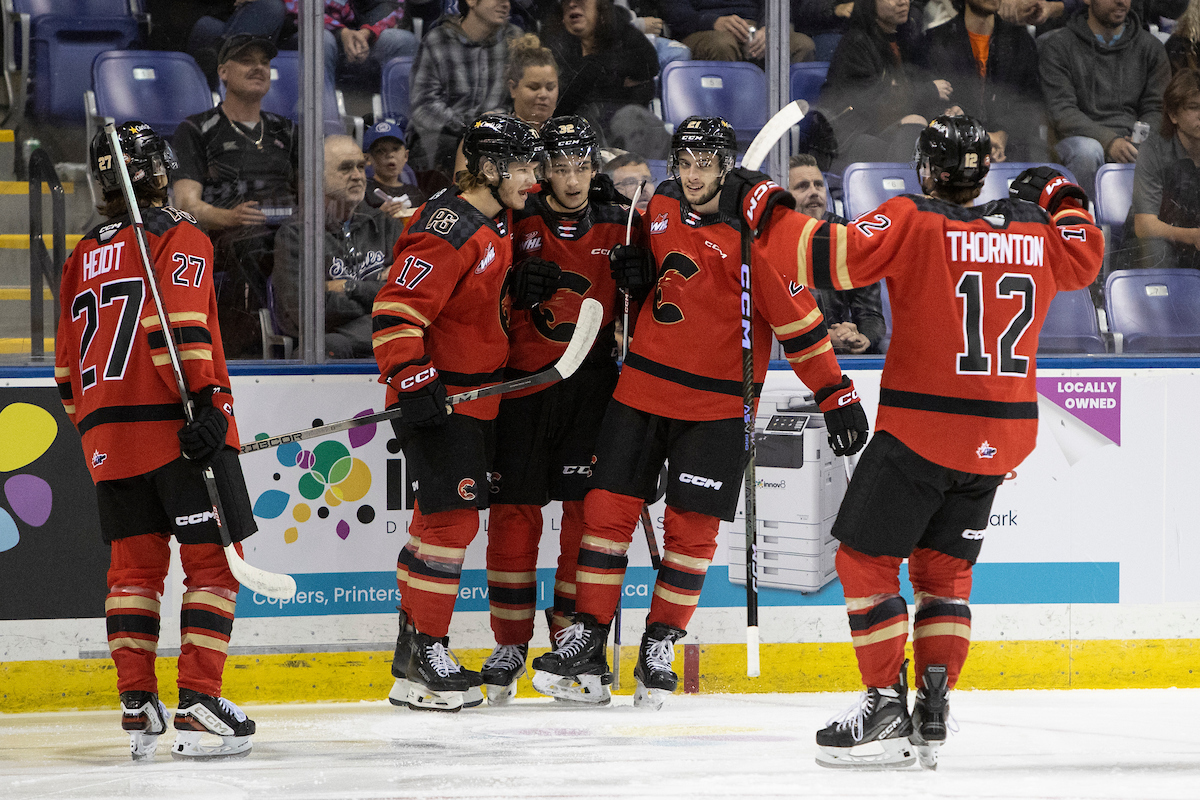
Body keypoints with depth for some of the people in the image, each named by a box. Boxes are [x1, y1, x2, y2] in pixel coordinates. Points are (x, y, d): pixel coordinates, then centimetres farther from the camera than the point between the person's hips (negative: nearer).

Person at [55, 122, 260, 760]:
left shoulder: (83, 257, 18)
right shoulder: (177, 236, -2)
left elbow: (69, 366, 20)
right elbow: (181, 323, -17)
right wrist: (208, 401, -22)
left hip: (107, 437, 6)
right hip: (173, 424, -6)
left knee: (134, 563, 11)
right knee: (212, 559, -2)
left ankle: (137, 706, 5)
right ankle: (197, 706, -11)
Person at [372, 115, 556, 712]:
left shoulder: (495, 221, 10)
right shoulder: (449, 231, -21)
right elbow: (397, 309, -24)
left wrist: (517, 290, 4)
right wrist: (412, 378, -31)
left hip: (473, 393, 10)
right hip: (437, 393, -10)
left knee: (442, 518, 14)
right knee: (451, 519, -11)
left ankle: (414, 652, 22)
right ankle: (423, 656, -4)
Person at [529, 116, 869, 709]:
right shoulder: (662, 209, 3)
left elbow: (797, 318, -12)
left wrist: (836, 393, -12)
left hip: (717, 404, -4)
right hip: (644, 387, 5)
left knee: (692, 527, -2)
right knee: (607, 507, 0)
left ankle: (660, 648, 11)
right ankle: (586, 646, 5)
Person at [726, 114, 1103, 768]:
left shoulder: (913, 221, -10)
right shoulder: (1034, 230, 6)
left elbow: (832, 256, -19)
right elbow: (1085, 257, 25)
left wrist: (762, 209, -7)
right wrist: (1061, 199, 39)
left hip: (922, 430, -6)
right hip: (1002, 435, 6)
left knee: (864, 559, 4)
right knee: (943, 567, 18)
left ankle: (887, 707, -2)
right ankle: (934, 707, 7)